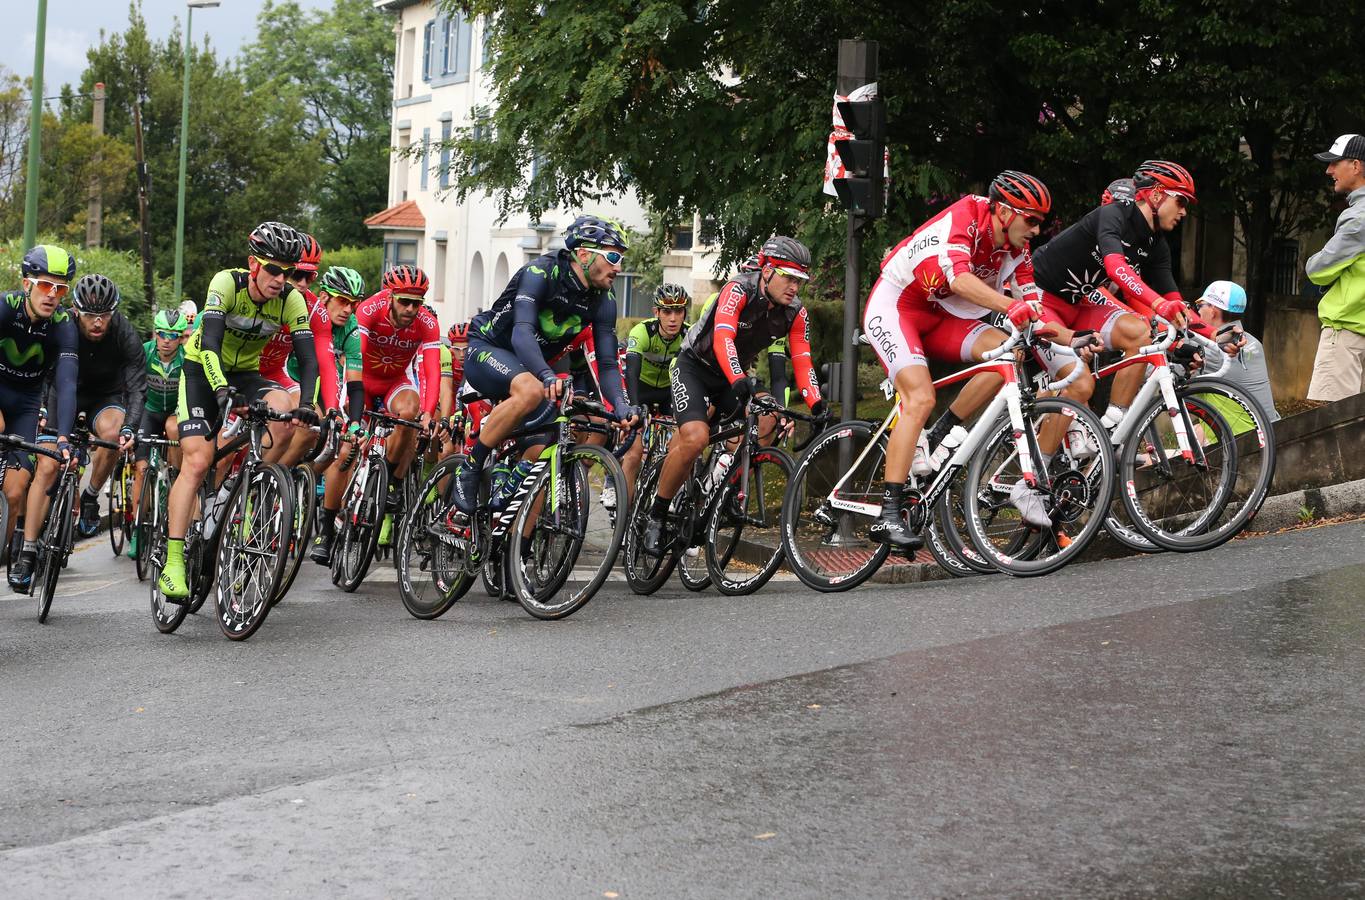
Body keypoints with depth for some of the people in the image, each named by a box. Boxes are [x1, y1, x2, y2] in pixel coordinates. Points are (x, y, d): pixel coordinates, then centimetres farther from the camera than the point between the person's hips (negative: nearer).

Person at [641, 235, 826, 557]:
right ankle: (656, 515, -11)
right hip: (694, 367, -6)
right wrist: (739, 382, -56)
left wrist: (817, 405, -28)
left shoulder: (795, 313, -10)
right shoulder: (738, 290, -27)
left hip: (733, 377, 6)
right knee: (695, 438, -27)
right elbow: (723, 338, -40)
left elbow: (802, 362, -13)